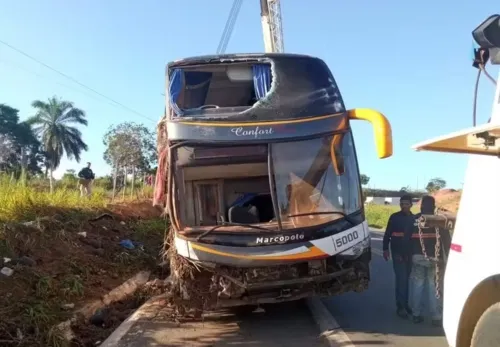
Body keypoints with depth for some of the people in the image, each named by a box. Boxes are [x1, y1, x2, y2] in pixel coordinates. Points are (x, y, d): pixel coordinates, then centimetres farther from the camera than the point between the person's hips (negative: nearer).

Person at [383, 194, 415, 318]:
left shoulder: (413, 218, 7)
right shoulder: (394, 217, -4)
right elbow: (387, 234, -3)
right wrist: (385, 249, -6)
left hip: (409, 253, 4)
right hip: (397, 253, -4)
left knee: (406, 279, 11)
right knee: (401, 279, -7)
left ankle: (405, 304, 22)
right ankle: (400, 307, -2)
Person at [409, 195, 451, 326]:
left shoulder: (413, 220, 5)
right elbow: (446, 239, -4)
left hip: (417, 257, 2)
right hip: (434, 258, -2)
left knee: (417, 285, 9)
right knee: (433, 287, 2)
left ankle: (416, 315, 13)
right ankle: (436, 317, 5)